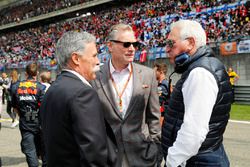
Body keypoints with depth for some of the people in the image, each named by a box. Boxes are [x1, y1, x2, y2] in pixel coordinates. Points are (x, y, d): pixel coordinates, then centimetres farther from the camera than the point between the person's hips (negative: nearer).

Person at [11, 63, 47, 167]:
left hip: (25, 124, 1)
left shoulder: (16, 87, 0)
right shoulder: (40, 87, -10)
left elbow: (15, 107, 7)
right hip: (39, 123, -1)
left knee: (30, 151, 6)